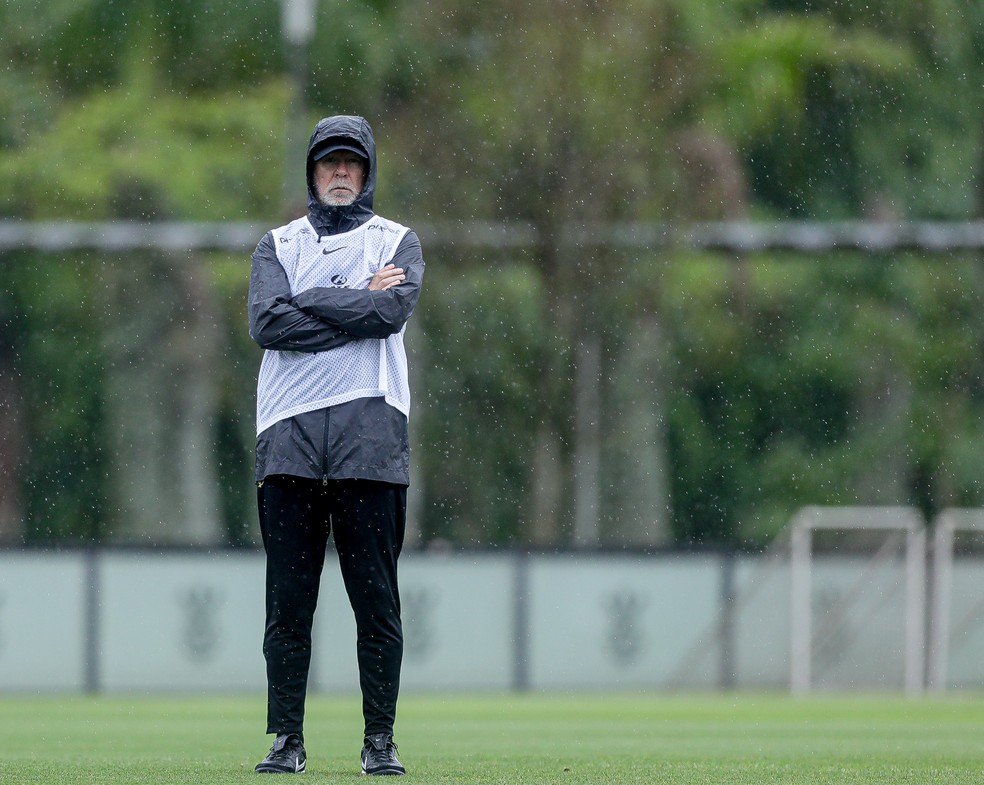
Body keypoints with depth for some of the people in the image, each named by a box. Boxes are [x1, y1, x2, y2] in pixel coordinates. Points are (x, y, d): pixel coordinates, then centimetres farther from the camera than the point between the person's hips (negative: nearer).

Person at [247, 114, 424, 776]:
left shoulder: (397, 242, 14)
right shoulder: (278, 246, 17)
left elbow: (395, 309, -8)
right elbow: (266, 323, -3)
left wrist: (310, 303, -3)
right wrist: (358, 304, -4)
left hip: (370, 429, -1)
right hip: (289, 430, 1)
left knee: (376, 597, -3)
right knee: (288, 599, -1)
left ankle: (381, 739, 2)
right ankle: (288, 739, 2)